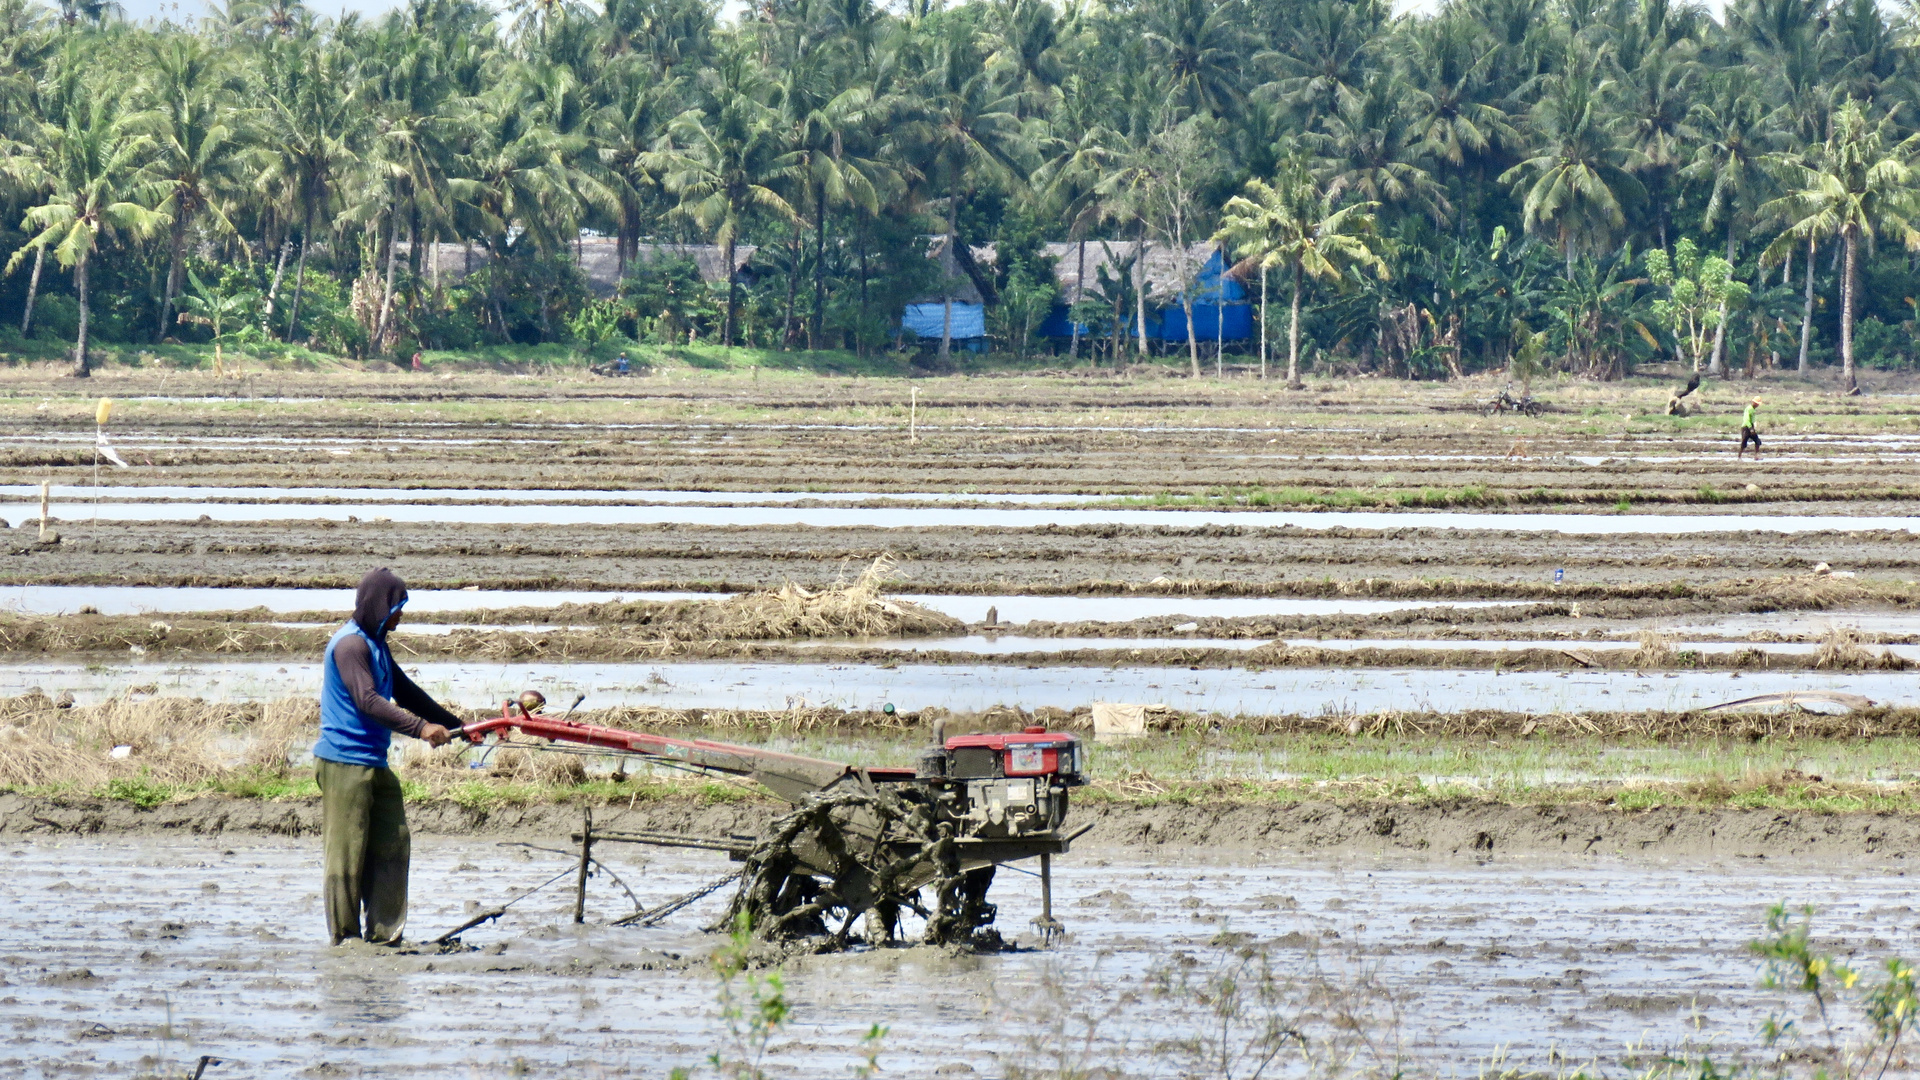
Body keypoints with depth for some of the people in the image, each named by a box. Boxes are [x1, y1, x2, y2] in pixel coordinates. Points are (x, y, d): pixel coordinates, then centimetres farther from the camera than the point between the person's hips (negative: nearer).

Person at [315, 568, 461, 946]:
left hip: (374, 765, 10)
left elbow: (405, 692, 28)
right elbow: (368, 701, -23)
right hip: (345, 763, -10)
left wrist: (455, 725, 28)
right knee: (347, 851, -5)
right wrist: (420, 728, -30)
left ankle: (383, 934, 10)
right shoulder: (350, 645, -13)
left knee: (393, 844, 7)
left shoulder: (375, 645, 19)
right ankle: (345, 936, 0)